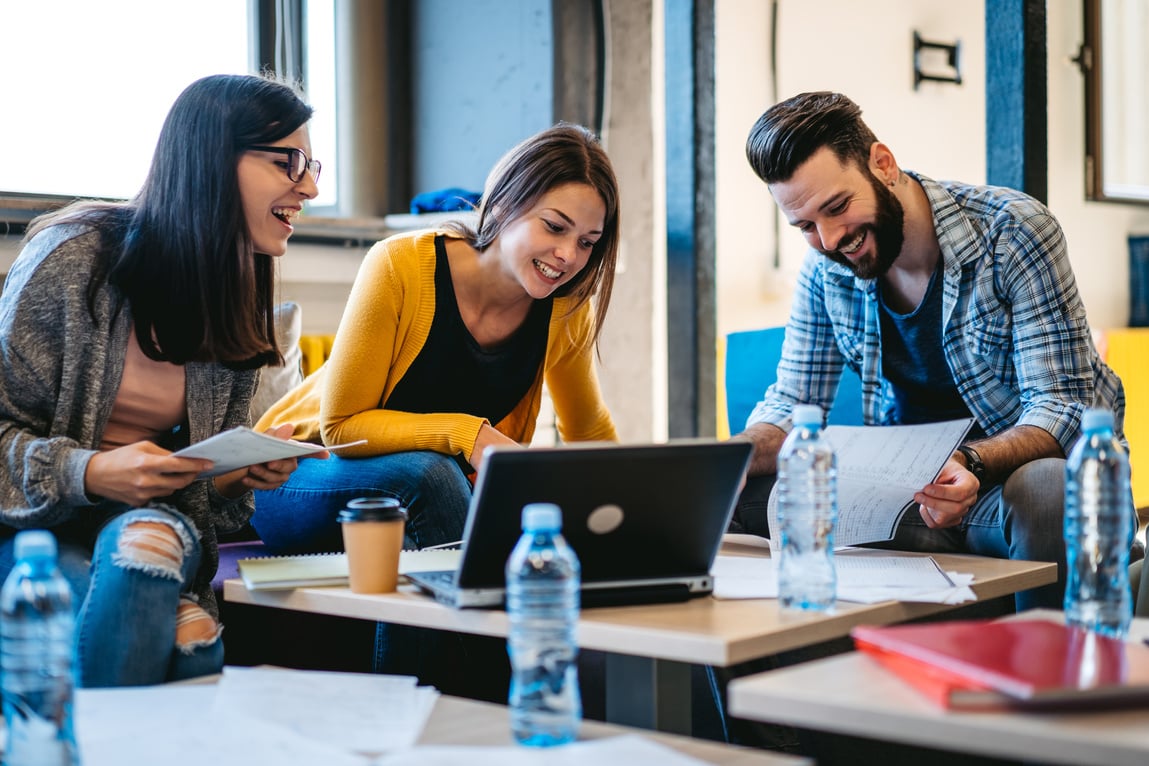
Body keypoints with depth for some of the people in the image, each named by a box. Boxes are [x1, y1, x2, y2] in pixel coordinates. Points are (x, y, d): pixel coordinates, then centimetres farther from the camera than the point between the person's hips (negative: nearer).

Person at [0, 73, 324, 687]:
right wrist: (90, 473, -25)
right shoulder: (73, 255, -11)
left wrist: (245, 473, -9)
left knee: (190, 637, -32)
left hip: (152, 521, 4)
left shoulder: (241, 301, 7)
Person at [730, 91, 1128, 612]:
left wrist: (970, 465, -38)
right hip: (907, 491, 4)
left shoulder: (1012, 231, -14)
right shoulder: (826, 267, 1)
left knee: (1042, 491, -39)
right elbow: (792, 408, 5)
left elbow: (1063, 408, -18)